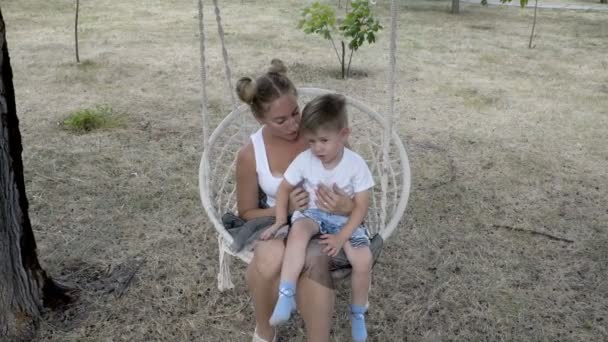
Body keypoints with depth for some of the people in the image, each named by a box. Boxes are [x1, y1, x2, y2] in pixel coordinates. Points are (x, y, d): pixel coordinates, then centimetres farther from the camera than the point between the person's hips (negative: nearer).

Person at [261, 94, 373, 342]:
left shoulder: (356, 165, -14)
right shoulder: (304, 160, -9)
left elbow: (361, 207, -13)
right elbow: (284, 189, 3)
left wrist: (341, 238, -22)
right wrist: (280, 221, -10)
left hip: (345, 220, 0)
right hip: (312, 213, 1)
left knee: (363, 260, -23)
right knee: (298, 231, -36)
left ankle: (358, 313, 4)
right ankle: (286, 296, -36)